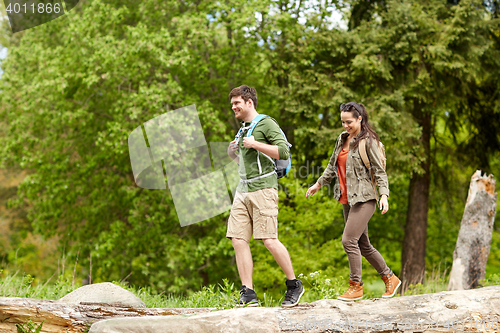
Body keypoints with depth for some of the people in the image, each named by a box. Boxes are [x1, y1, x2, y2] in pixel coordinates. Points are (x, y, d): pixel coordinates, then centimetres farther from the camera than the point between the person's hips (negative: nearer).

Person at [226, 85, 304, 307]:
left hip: (263, 189, -8)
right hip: (243, 190, 8)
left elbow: (283, 152, -13)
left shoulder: (266, 123, -3)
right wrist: (233, 154, 14)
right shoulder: (243, 129, 22)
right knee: (238, 240, -4)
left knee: (269, 240, -11)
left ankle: (294, 285, 5)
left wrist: (255, 144, -15)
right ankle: (248, 293, -2)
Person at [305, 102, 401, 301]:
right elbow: (332, 166, 27)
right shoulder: (342, 139, 14)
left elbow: (379, 171, -10)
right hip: (347, 200, 8)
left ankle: (356, 286, -6)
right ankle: (390, 278, 24)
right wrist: (319, 184, 31)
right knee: (363, 245, 11)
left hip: (364, 199, -8)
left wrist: (384, 195, -20)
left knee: (349, 240, -15)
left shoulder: (367, 141, -9)